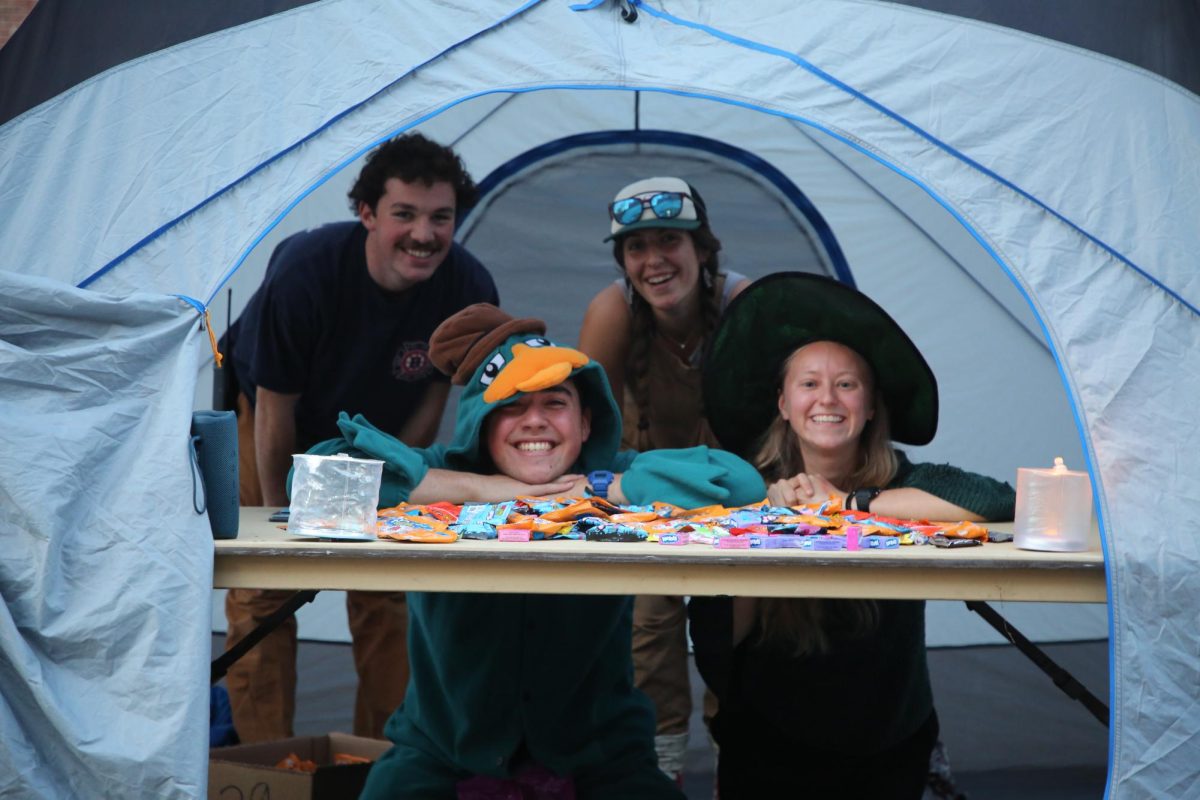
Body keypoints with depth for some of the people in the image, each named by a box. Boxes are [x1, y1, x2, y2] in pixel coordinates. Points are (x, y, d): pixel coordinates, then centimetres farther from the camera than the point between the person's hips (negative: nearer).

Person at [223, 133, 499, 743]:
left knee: (386, 598, 2)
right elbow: (275, 406, -25)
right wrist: (277, 514, -16)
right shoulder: (304, 269, -37)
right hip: (268, 420, -3)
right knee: (261, 594, -6)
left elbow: (434, 395, -11)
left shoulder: (470, 291, -28)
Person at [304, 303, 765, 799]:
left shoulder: (619, 474, -3)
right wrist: (477, 490, -19)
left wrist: (598, 489, -16)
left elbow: (742, 480, -18)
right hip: (442, 756, 0)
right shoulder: (443, 473, -6)